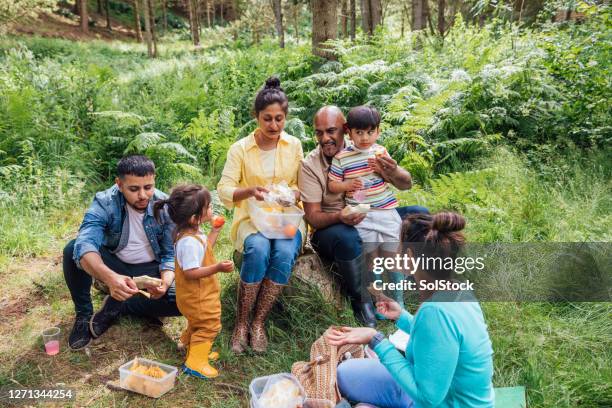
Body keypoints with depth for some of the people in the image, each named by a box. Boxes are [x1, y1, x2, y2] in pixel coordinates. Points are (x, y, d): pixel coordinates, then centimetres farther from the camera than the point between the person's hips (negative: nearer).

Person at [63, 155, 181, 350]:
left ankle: (118, 306, -6)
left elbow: (171, 255, -13)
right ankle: (84, 314, -7)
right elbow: (85, 244, -40)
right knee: (72, 250, -28)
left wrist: (165, 283, -36)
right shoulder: (104, 203, -24)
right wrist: (110, 277, -59)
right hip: (114, 265, -1)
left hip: (149, 270, 1)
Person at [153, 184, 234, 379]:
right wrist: (217, 268, -37)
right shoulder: (190, 242, -33)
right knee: (209, 325, -2)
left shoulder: (192, 233, 0)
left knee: (197, 323, 28)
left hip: (200, 294, 11)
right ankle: (195, 363, 8)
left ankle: (191, 347, 47)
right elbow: (191, 272, -33)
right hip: (197, 297, -11)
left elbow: (203, 250, 16)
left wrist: (215, 231, 12)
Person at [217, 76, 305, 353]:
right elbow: (224, 190, -10)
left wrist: (296, 193, -14)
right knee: (258, 249, -35)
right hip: (251, 218, -1)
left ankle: (258, 322, -16)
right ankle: (241, 322, -18)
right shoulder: (240, 148, -2)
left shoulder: (294, 146, 5)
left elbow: (303, 185, 11)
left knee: (284, 252, -32)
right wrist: (249, 191, -31)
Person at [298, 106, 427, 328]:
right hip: (330, 229, -4)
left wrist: (393, 172, -28)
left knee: (419, 214, -11)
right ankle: (361, 303, -13)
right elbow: (312, 216, -15)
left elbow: (406, 185, -4)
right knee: (346, 236, -39)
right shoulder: (310, 164, -12)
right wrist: (339, 217, -36)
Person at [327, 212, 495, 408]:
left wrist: (376, 341, -26)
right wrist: (401, 316, 17)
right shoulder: (457, 292, -8)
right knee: (346, 373, 14)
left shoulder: (437, 312, -34)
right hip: (446, 392, 8)